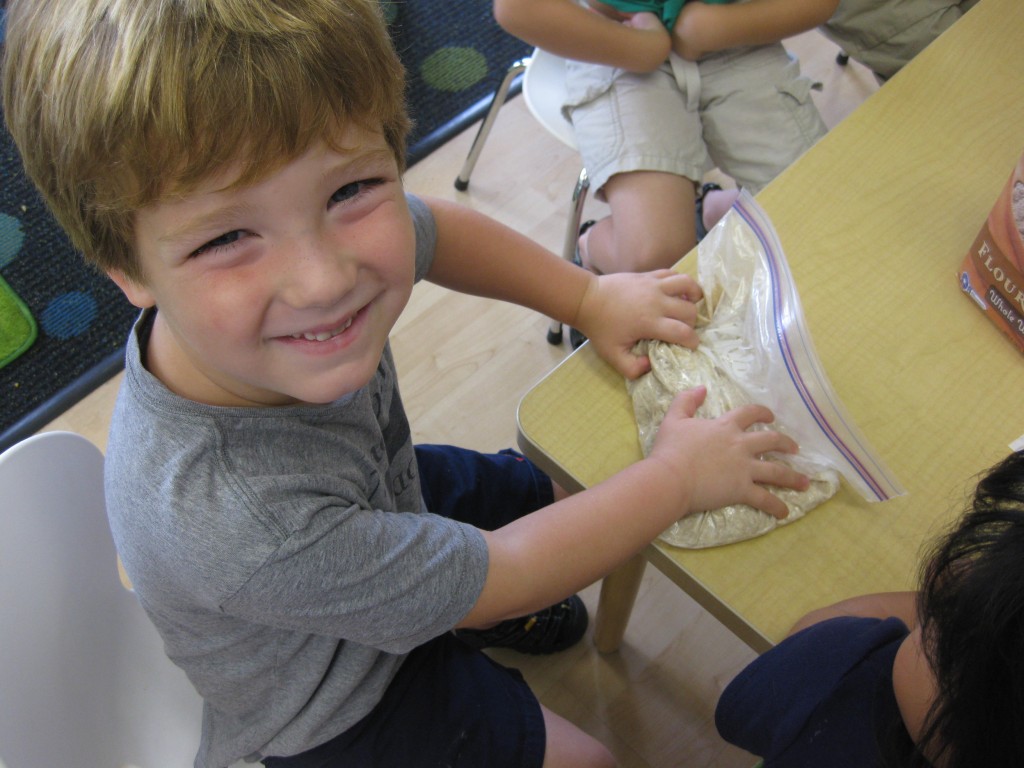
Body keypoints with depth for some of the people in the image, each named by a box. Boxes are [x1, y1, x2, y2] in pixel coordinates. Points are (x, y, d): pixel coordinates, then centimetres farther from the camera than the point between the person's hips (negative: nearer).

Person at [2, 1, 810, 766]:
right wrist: (678, 477, -19)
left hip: (387, 500, 6)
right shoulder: (238, 523, -46)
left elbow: (438, 229, -2)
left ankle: (487, 617, 44)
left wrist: (587, 298, -5)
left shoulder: (338, 229, -29)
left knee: (573, 489, 21)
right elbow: (500, 578, -30)